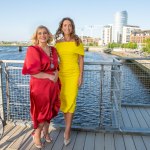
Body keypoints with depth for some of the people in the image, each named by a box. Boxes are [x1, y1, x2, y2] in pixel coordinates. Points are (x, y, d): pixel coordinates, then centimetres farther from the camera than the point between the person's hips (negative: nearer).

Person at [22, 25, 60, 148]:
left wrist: (56, 74, -7)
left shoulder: (53, 50, 8)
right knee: (42, 111, 4)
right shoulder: (33, 50, -10)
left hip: (53, 85, 5)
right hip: (39, 85, -5)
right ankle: (36, 134, 28)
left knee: (50, 109, 14)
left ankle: (46, 131, 36)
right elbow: (33, 72, -16)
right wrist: (50, 76, -15)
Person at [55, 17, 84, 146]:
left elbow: (81, 60, -3)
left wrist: (81, 76, -8)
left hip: (73, 74, -3)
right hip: (61, 73, 3)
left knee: (71, 101, -4)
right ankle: (68, 127, 29)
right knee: (63, 101, 9)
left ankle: (67, 131, 8)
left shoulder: (77, 41, -3)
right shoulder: (58, 42, 4)